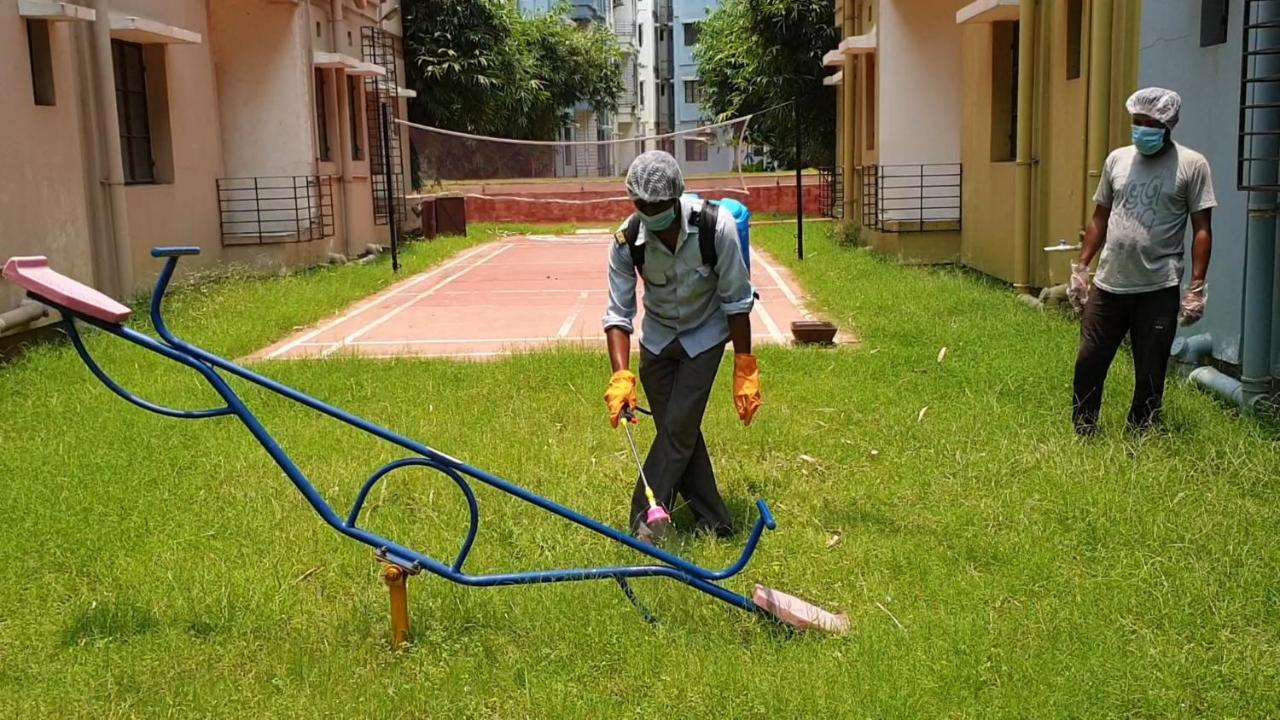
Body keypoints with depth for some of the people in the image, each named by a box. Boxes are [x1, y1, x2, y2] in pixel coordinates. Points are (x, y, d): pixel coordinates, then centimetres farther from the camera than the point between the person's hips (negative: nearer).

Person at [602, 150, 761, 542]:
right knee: (676, 430, 5)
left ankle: (645, 520, -4)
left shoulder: (715, 227, -28)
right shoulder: (627, 241, -22)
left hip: (705, 336, -3)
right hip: (657, 337, 3)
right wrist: (621, 375, -32)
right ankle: (713, 521, 18)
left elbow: (737, 301, -19)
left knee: (679, 426, -12)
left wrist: (745, 370, -17)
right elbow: (618, 313, -19)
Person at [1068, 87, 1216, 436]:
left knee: (1150, 375, 5)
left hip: (1158, 290, -3)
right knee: (1088, 363, 6)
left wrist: (1197, 288, -9)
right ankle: (1082, 436, 21)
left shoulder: (1192, 165, -3)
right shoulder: (1117, 159, 8)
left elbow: (1202, 230, -3)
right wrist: (1080, 268, 11)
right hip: (1107, 285, 4)